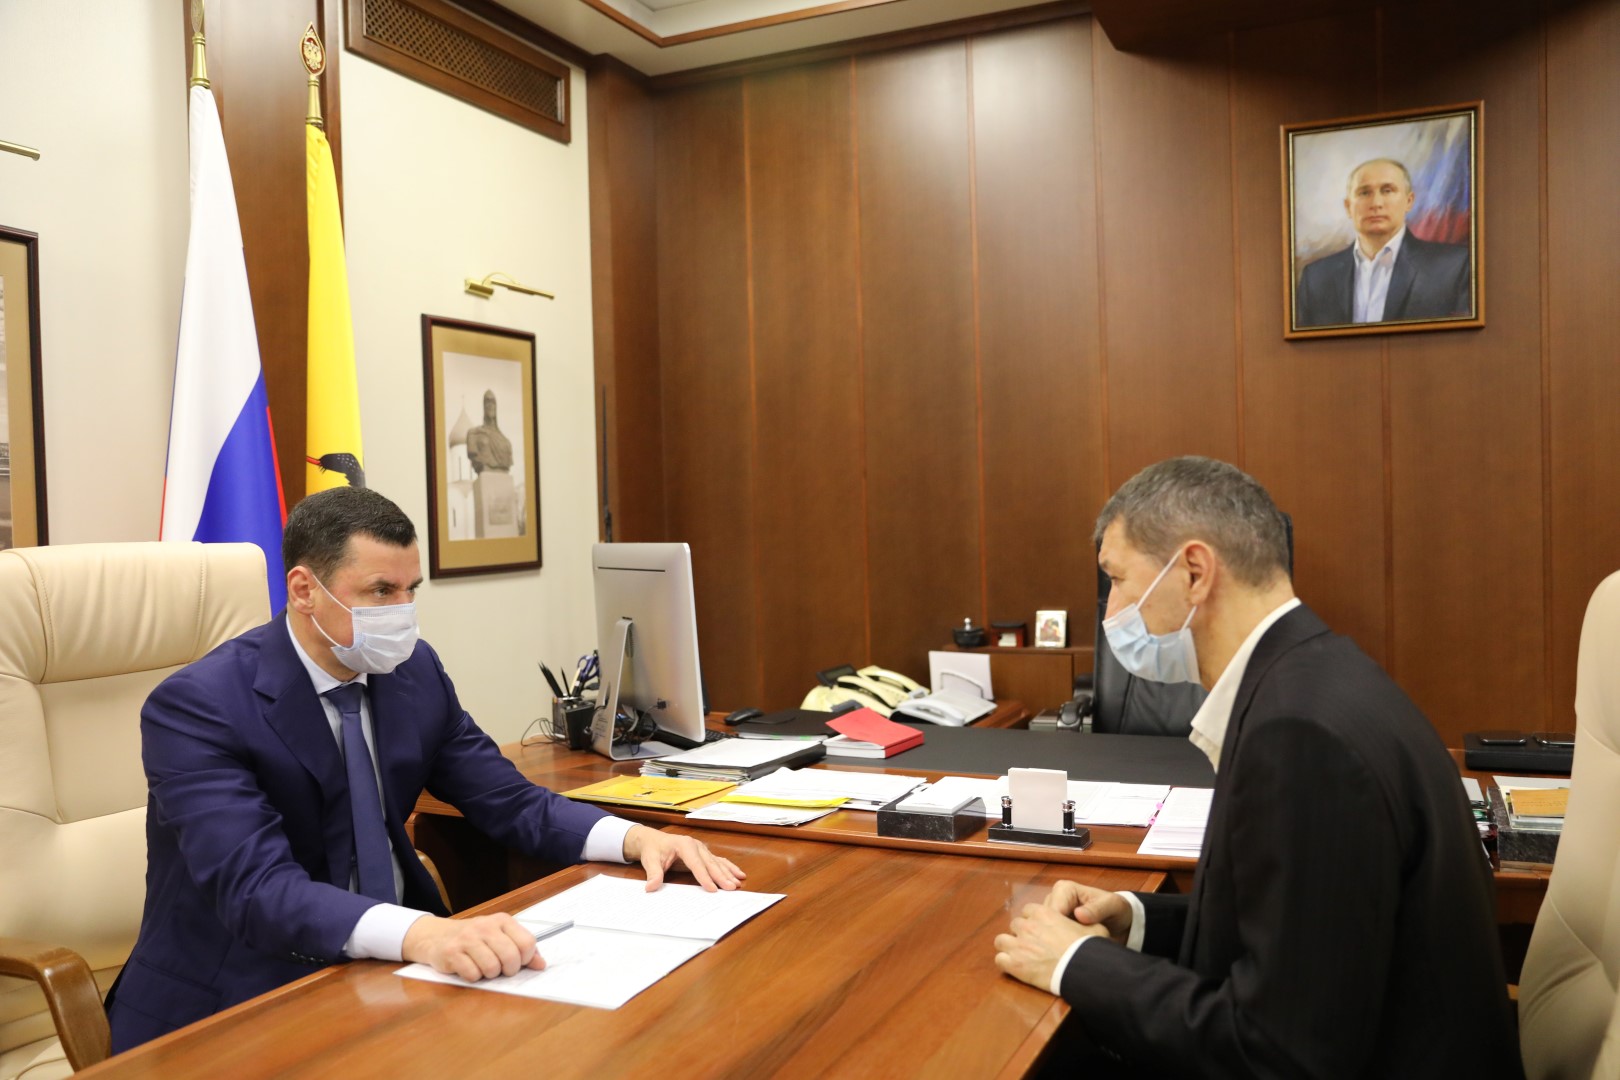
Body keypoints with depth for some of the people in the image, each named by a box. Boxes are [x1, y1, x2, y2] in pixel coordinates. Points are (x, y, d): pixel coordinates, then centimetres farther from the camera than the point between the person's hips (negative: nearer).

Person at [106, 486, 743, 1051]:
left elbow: (511, 803, 4)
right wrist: (422, 934, -46)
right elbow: (259, 890, -30)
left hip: (387, 965, 6)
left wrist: (635, 838, -14)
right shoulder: (197, 707, -17)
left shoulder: (415, 670, 0)